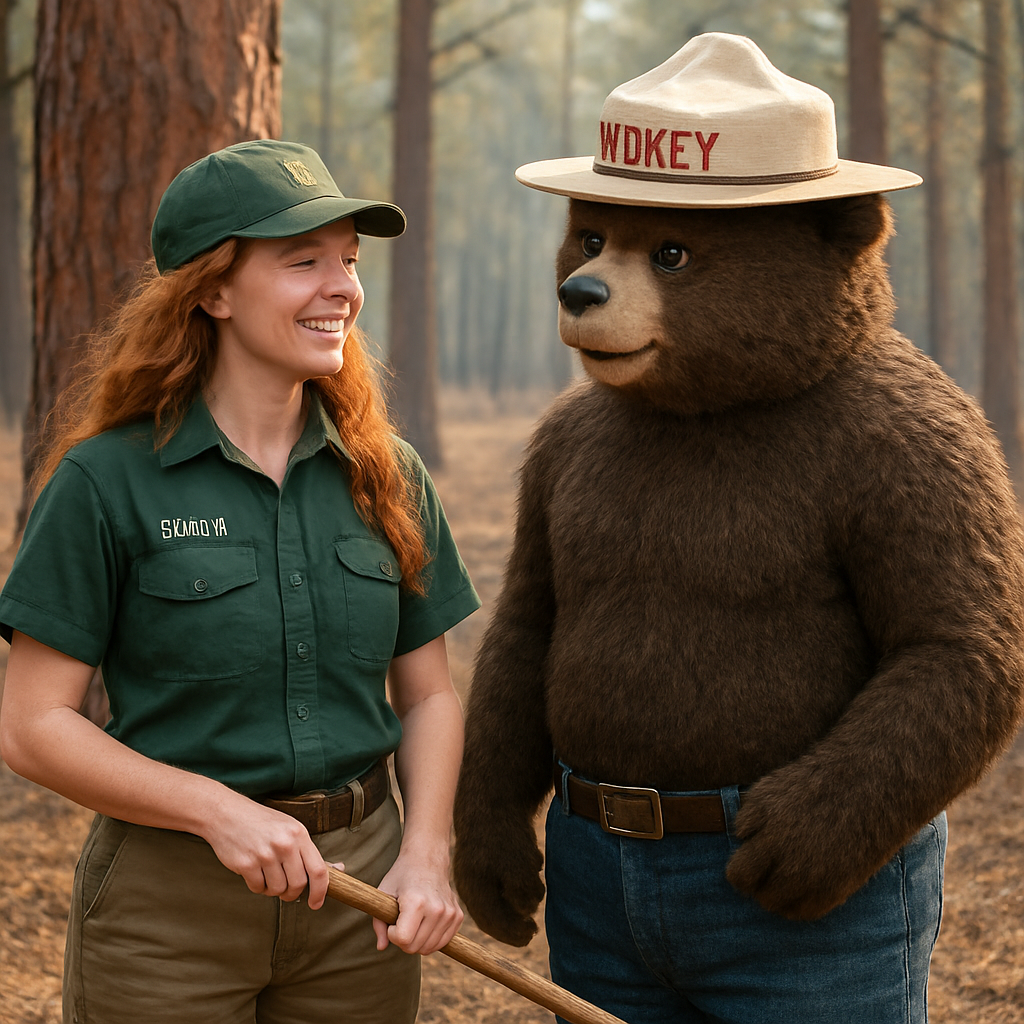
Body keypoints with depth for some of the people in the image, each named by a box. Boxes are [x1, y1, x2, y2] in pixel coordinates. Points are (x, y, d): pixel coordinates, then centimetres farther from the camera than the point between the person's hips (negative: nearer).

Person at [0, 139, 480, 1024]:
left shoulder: (386, 476, 4)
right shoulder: (106, 479, -8)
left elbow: (427, 693, 9)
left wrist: (425, 855, -6)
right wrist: (218, 810, -18)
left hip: (359, 885, 4)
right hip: (166, 900, -3)